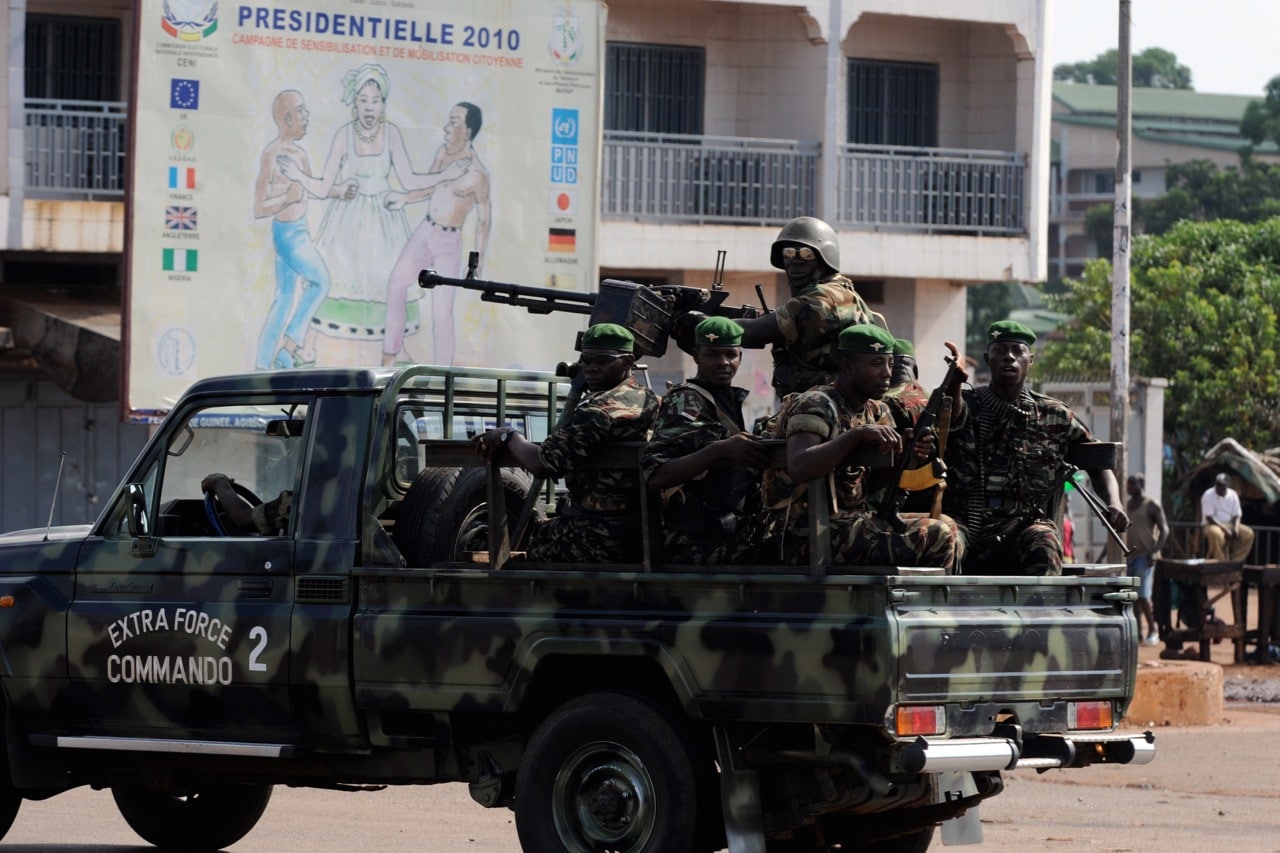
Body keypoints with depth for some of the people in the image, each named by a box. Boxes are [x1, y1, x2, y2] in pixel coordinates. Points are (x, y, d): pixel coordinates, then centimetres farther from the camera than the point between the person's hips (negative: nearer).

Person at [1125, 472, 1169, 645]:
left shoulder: (1151, 506, -5)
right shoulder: (1125, 506, 14)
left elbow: (1164, 530, -7)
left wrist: (1154, 552, -17)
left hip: (1145, 555, -7)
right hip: (1130, 555, 7)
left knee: (1142, 595, -12)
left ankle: (1152, 629, 0)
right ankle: (1138, 632, 8)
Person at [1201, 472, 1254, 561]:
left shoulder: (1233, 495, 2)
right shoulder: (1208, 495, -13)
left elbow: (1236, 516, 5)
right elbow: (1209, 517, -17)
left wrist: (1235, 528, -16)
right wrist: (1225, 529, -24)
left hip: (1229, 525, 6)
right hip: (1211, 525, -6)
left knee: (1248, 533, -16)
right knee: (1216, 534, -41)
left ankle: (1234, 560, -12)